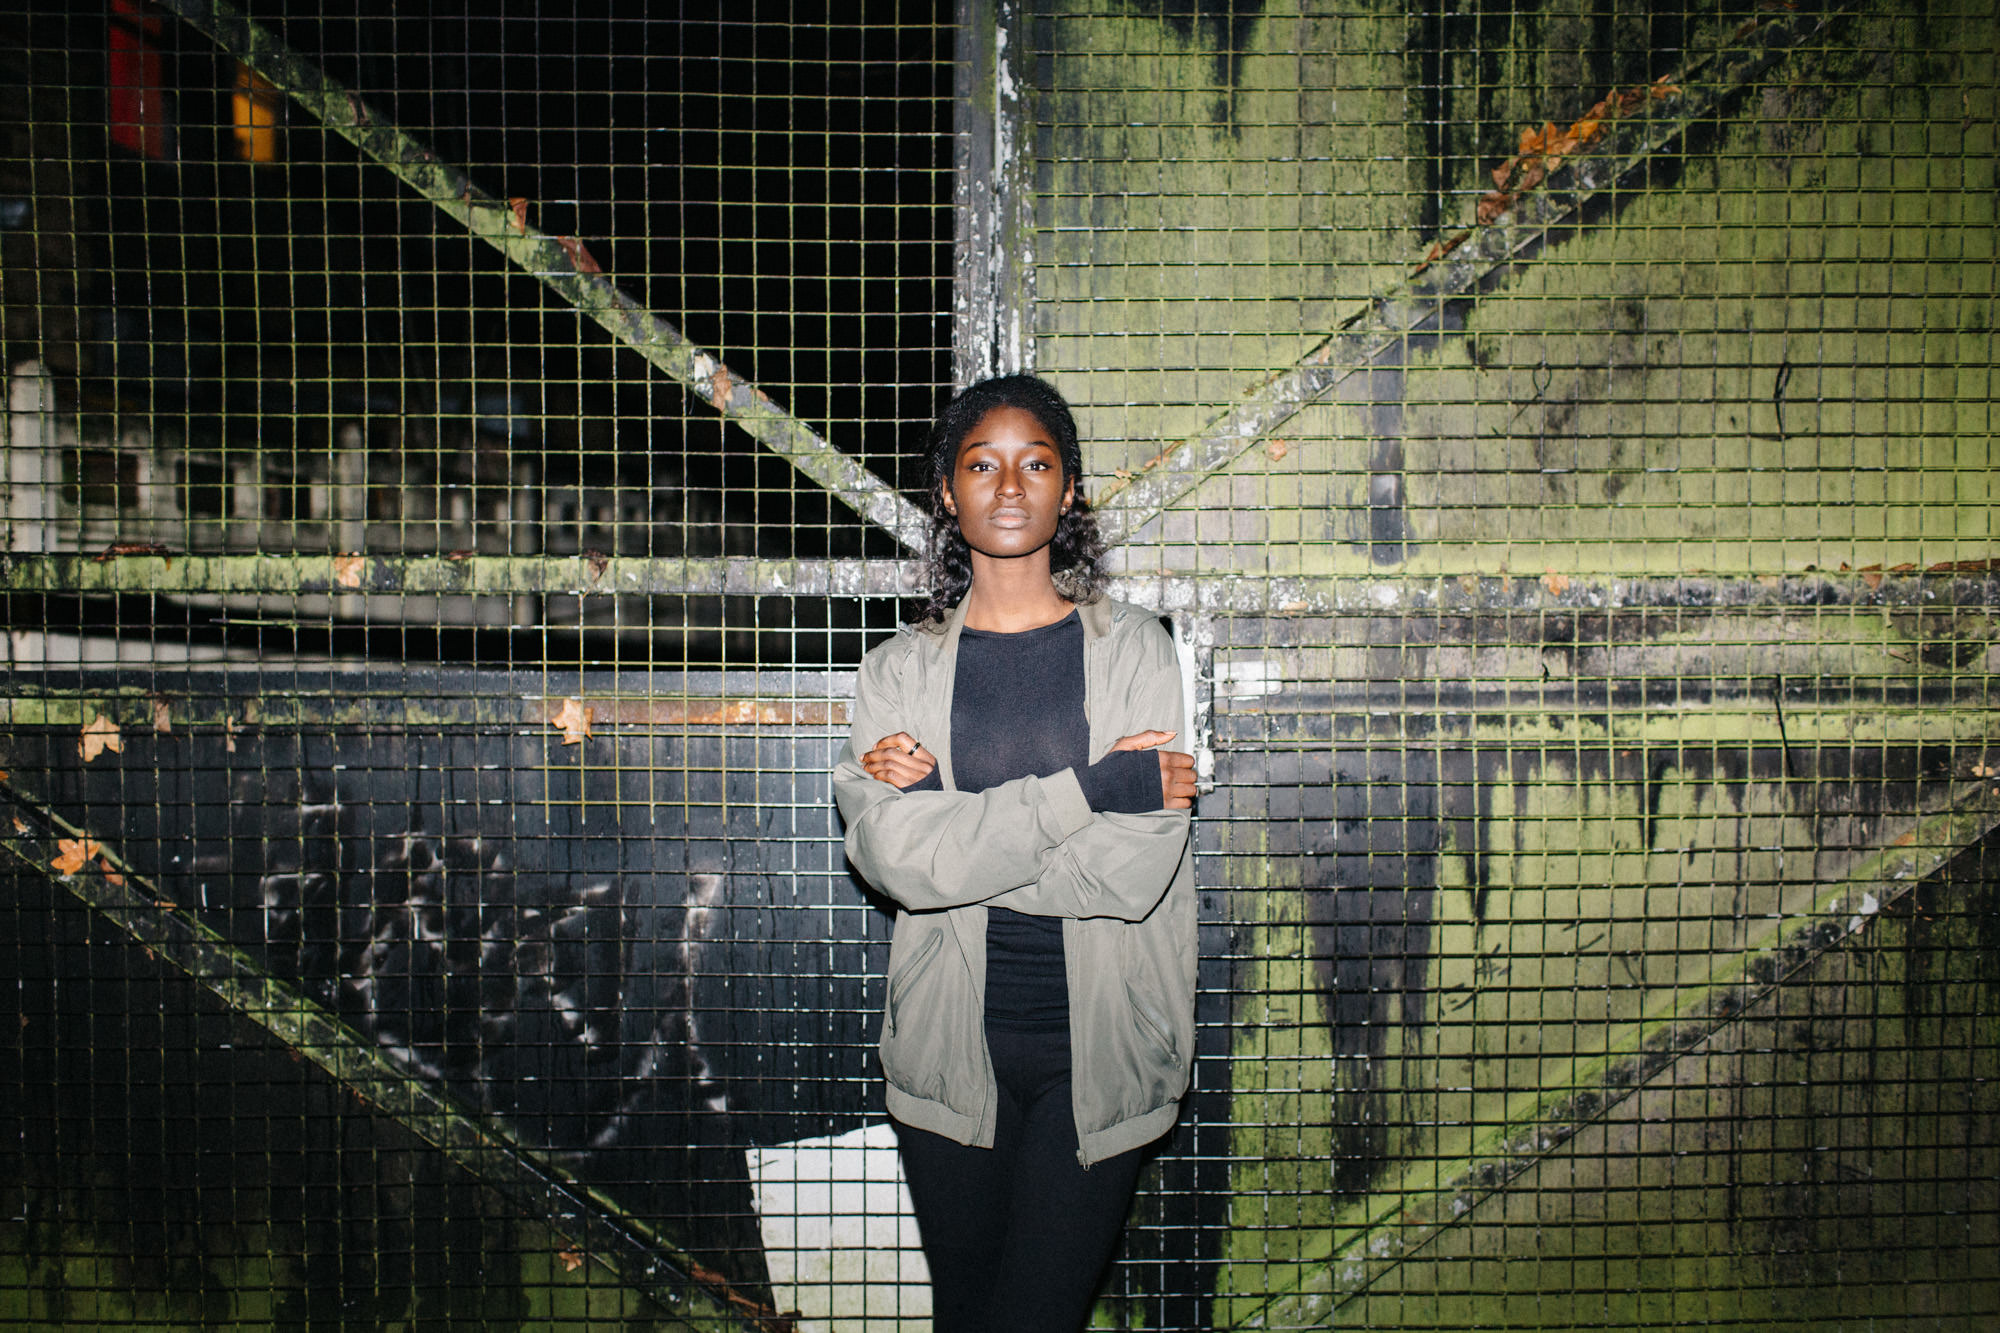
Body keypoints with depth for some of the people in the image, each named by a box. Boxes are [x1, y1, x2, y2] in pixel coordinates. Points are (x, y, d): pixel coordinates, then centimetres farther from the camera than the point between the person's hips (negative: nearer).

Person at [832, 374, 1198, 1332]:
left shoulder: (1134, 649, -2)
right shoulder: (901, 669, 2)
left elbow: (1136, 872, -14)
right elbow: (889, 855, -15)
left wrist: (949, 823, -12)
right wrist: (1090, 788, -18)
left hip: (1098, 1049, -1)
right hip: (950, 1049, 2)